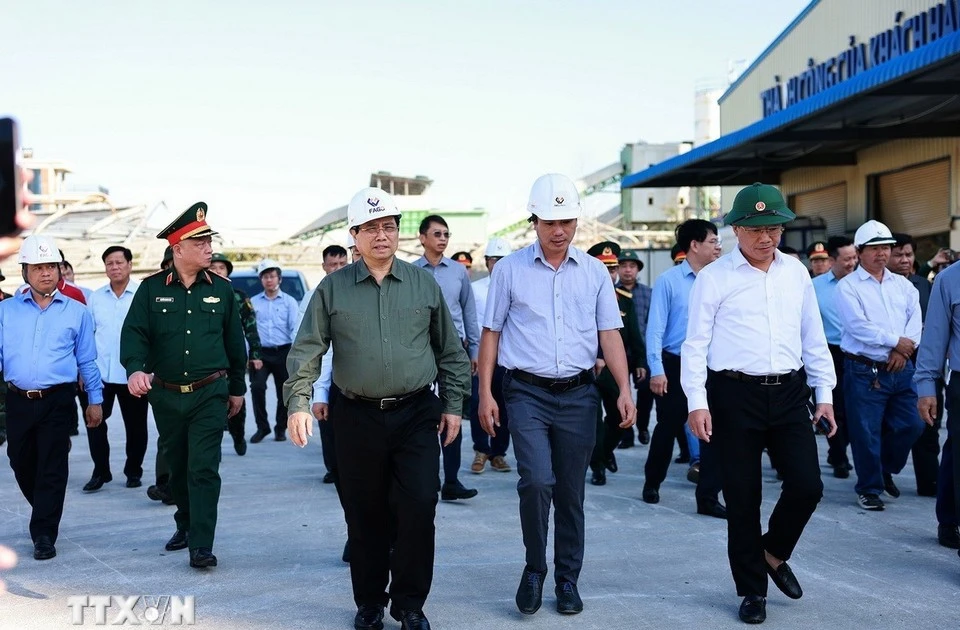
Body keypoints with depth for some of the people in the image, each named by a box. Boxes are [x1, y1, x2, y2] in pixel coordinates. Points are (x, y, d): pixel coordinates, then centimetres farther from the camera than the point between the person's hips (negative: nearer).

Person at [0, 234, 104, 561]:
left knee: (51, 468, -3)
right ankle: (46, 516, 38)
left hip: (57, 400, -2)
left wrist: (95, 400, 7)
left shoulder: (76, 311, 5)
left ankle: (44, 534, 4)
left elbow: (87, 360, 8)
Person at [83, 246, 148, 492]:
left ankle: (134, 471, 23)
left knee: (135, 425, 8)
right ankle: (100, 471, 14)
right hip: (100, 372, 3)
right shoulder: (95, 297, 8)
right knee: (94, 421, 0)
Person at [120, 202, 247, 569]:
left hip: (210, 394, -1)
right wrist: (135, 369, -27)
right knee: (177, 466, 16)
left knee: (204, 469, -8)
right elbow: (134, 332, -8)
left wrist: (237, 388, 12)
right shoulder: (152, 288, 0)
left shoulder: (221, 289, 2)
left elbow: (234, 341, 9)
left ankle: (201, 546, -5)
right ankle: (186, 525, 37)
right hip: (166, 396, 1)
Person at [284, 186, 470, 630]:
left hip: (417, 415, 0)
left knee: (418, 507, -6)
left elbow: (450, 350, 10)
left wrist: (453, 405, 5)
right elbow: (307, 350, 0)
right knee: (365, 515, 8)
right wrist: (298, 403, -12)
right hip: (357, 418, 0)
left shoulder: (424, 284, 5)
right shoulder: (332, 289, 3)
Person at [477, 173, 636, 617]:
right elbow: (491, 332, 5)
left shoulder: (594, 272, 6)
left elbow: (609, 333, 4)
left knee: (571, 492, 8)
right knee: (536, 481, -16)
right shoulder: (509, 269, 2)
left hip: (579, 394, 2)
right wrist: (485, 393, -1)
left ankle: (567, 578, 24)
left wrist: (625, 390, -6)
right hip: (527, 393, -2)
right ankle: (534, 567, 8)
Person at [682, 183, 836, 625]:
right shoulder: (714, 278, -3)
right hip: (735, 394, -3)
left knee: (807, 485, -4)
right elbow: (696, 343, -4)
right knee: (742, 498, 4)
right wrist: (697, 402, -11)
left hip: (789, 392, 4)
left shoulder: (796, 272, 9)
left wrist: (825, 394, 12)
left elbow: (813, 336, 15)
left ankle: (774, 554, 26)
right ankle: (752, 590, 21)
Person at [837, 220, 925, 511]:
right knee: (866, 433, -1)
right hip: (865, 371, -5)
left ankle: (886, 470, 32)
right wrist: (896, 341, -12)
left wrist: (904, 351, -14)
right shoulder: (848, 286, -3)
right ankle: (869, 489, 15)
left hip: (901, 369, 5)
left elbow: (915, 320, 2)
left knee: (911, 425, 7)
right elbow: (858, 326, -15)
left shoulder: (903, 284, 13)